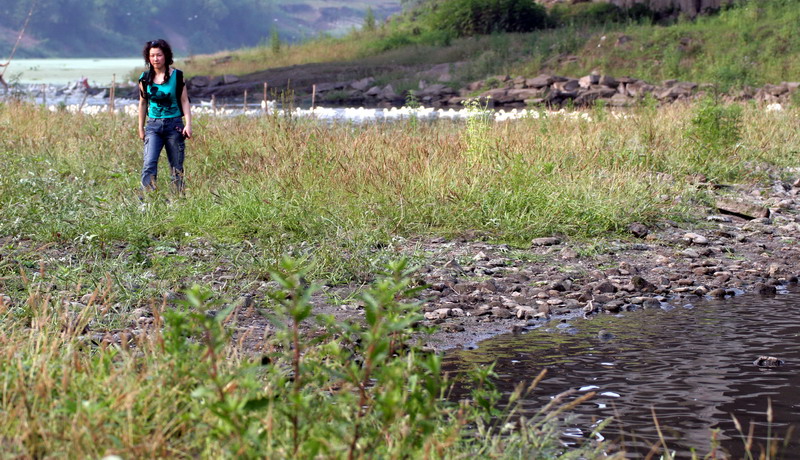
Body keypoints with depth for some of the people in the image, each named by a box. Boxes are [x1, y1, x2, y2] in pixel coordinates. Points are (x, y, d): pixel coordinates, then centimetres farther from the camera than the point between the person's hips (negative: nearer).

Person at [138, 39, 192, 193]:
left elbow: (184, 101, 0)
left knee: (176, 167, 4)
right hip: (153, 125, 1)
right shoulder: (145, 78, 4)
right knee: (149, 164, -14)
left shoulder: (177, 76, -2)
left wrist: (188, 124, -9)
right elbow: (143, 103, 14)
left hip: (174, 124, -1)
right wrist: (141, 128, 16)